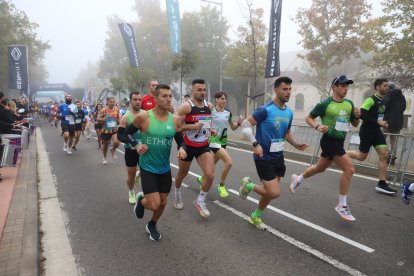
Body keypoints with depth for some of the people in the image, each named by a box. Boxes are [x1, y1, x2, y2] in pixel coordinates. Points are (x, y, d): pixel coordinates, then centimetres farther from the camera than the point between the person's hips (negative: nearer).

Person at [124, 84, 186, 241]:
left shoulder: (175, 120, -7)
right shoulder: (143, 117, -16)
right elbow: (127, 133, -1)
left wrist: (182, 148, -14)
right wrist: (136, 145, -16)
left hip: (165, 169, 4)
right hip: (148, 168, -4)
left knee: (163, 202, 15)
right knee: (154, 204, -10)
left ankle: (152, 225, 45)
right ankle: (141, 200, 28)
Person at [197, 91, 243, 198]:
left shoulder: (228, 113, 5)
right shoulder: (211, 111, -10)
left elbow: (233, 127, 11)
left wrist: (239, 123, -6)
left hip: (223, 141, 6)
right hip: (214, 140, -6)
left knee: (213, 163, 19)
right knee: (229, 162, -20)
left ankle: (202, 178, 46)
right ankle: (221, 186, 0)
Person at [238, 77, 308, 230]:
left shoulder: (289, 113, 7)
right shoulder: (266, 110, -16)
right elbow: (245, 124, -13)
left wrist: (295, 145, 3)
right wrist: (255, 144, -21)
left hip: (278, 157, 7)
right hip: (264, 158, -7)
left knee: (269, 193, 14)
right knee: (274, 193, -12)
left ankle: (255, 217, 36)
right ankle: (248, 185, 14)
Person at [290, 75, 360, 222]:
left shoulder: (349, 104, 7)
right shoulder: (325, 104, -11)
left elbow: (355, 124, 14)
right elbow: (309, 118, -3)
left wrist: (357, 116, -7)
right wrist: (317, 126, -22)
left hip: (339, 142, 8)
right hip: (329, 141, -8)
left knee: (320, 168, 21)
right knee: (349, 169, -15)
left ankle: (297, 179, 46)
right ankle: (342, 206, -1)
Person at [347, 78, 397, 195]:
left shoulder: (383, 101, 11)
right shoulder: (371, 100, -15)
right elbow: (361, 114, -25)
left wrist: (384, 123, 4)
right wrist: (378, 122, -24)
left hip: (376, 131, 8)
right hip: (367, 131, -8)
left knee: (383, 155, -1)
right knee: (361, 157, 2)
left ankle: (382, 184, 4)